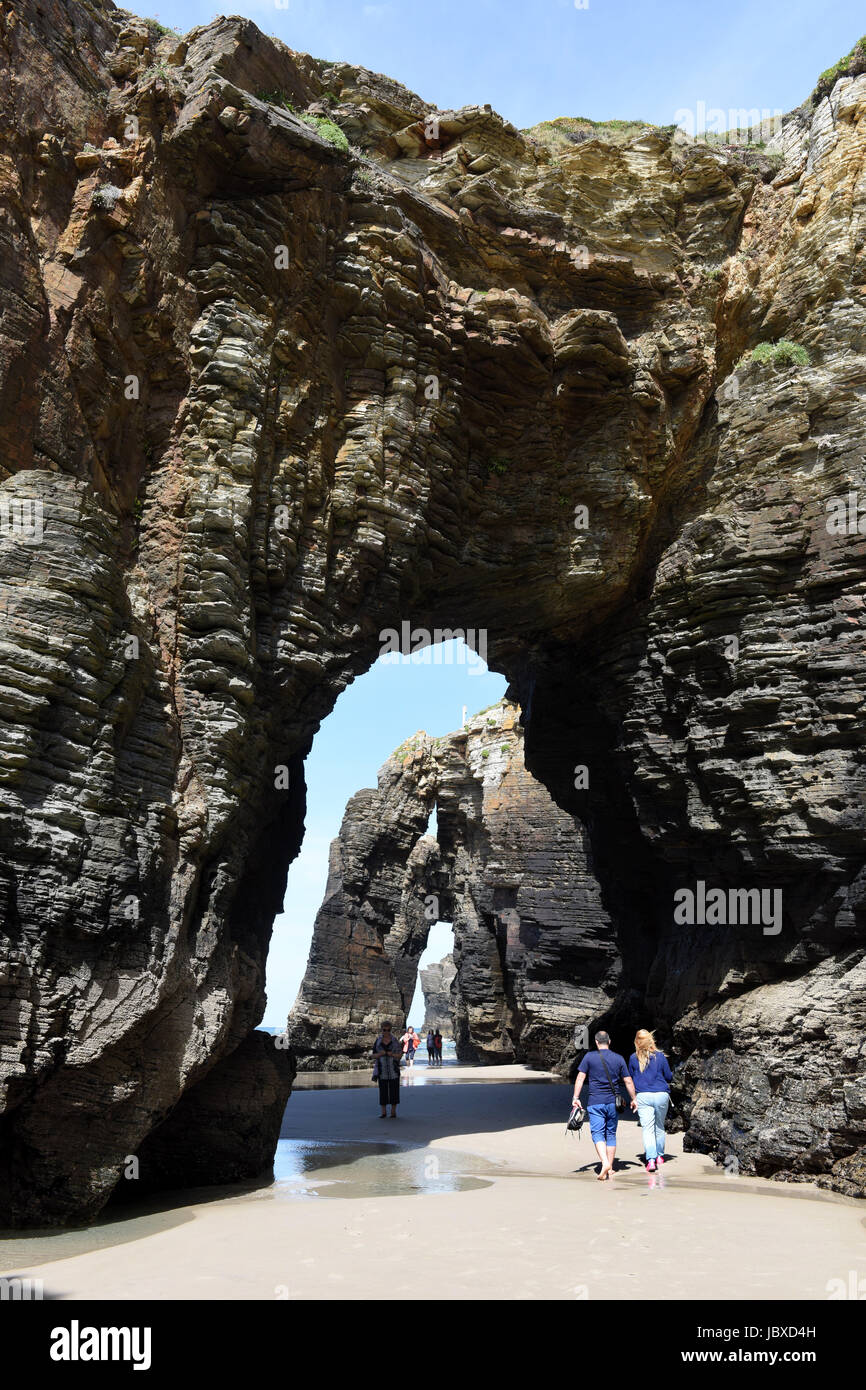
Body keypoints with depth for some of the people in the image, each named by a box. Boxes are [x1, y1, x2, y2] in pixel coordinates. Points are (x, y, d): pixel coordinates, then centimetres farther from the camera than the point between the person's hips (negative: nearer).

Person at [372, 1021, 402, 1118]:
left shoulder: (395, 1041, 0)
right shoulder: (377, 1042, 1)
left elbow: (399, 1055, 1)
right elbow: (374, 1056, 3)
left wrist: (392, 1054, -20)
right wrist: (380, 1054, -18)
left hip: (393, 1069, 0)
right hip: (382, 1070, 0)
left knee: (394, 1090, 1)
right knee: (383, 1090, 3)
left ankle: (393, 1112, 11)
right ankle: (383, 1112, 12)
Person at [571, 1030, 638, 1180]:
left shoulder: (589, 1057, -1)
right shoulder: (619, 1058, 4)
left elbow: (580, 1078, -5)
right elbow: (628, 1082, 7)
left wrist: (576, 1097, -2)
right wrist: (634, 1099, 18)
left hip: (595, 1102, -3)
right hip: (613, 1101, 3)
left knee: (597, 1133, -5)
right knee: (611, 1134, 14)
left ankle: (605, 1163, -25)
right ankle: (610, 1167, 17)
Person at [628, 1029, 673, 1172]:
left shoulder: (633, 1058, -1)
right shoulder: (660, 1056, -3)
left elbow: (631, 1078, 12)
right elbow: (669, 1077, 5)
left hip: (643, 1097, -1)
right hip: (661, 1095, 1)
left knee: (647, 1128, -3)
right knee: (659, 1127, 19)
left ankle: (650, 1159, -16)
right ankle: (660, 1156, 31)